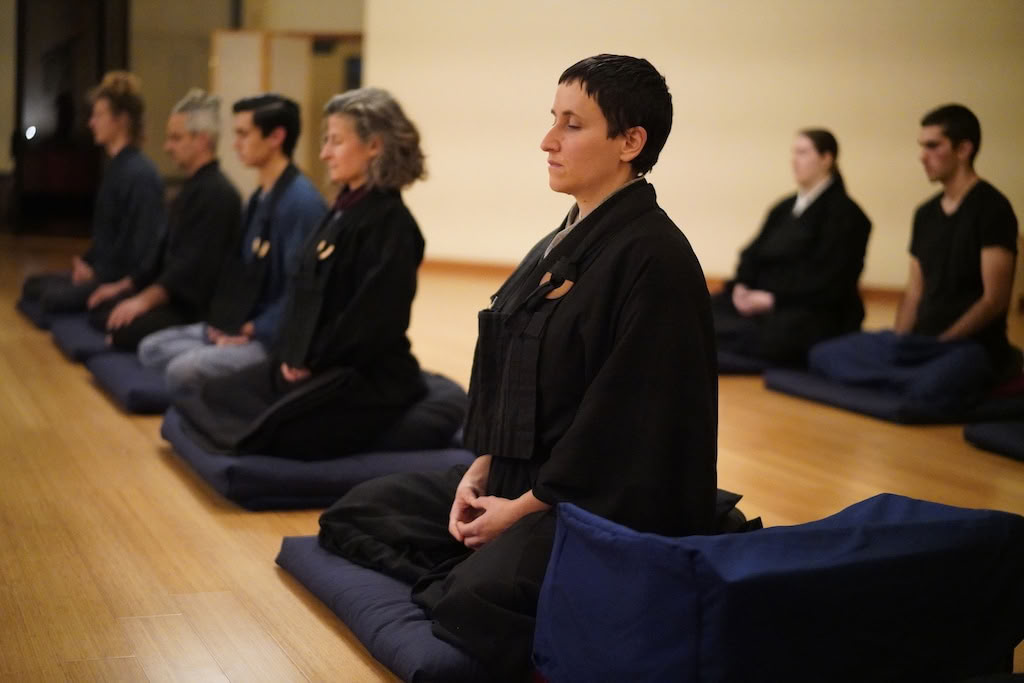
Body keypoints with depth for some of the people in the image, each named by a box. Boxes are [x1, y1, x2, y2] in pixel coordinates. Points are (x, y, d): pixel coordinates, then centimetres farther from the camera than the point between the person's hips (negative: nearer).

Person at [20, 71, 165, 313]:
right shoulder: (115, 168, 12)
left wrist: (125, 286, -25)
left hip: (123, 281, -11)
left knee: (54, 298, -26)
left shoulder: (140, 174, -20)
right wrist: (87, 264, 11)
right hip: (102, 272, 11)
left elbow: (148, 242, -24)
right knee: (33, 285, 13)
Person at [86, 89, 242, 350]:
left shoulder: (217, 193, -19)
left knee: (125, 329, -27)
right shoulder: (194, 187, 15)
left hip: (195, 308, -10)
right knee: (100, 309, 7)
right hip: (172, 294, 10)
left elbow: (193, 265, -24)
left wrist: (144, 301, -22)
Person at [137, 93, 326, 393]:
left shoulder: (302, 202, -20)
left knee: (184, 370, -26)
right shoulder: (259, 198, 14)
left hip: (276, 339, -10)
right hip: (243, 325, 10)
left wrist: (251, 331, -18)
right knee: (151, 347, 7)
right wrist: (226, 322, 5)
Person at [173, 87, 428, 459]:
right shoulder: (344, 210, 13)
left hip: (366, 382, -9)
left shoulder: (390, 223, -16)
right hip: (310, 367, 9)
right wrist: (291, 356, 4)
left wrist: (313, 363, -13)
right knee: (211, 402, 5)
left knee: (256, 435, -21)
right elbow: (303, 291, 17)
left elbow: (370, 320, -22)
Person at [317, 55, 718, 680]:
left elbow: (627, 416, -21)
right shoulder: (561, 244, 11)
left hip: (606, 505, -10)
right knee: (353, 514, 8)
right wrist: (483, 467, 2)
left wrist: (526, 507, -16)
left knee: (480, 601, -34)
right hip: (515, 478, 10)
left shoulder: (653, 258, -17)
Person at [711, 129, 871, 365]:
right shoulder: (784, 208, 20)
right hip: (763, 301, 7)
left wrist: (772, 299, -18)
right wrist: (741, 285, -7)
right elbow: (753, 254, 15)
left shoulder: (844, 213, -4)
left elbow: (828, 283, -14)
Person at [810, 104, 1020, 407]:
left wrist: (942, 343, -17)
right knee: (823, 355, -7)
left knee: (930, 388, -40)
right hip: (921, 339, 8)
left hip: (972, 344, -8)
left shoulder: (991, 209, -9)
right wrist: (899, 342, 0)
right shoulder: (926, 213, 14)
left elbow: (995, 299, -14)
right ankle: (929, 371, -7)